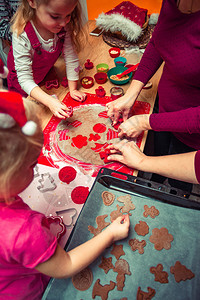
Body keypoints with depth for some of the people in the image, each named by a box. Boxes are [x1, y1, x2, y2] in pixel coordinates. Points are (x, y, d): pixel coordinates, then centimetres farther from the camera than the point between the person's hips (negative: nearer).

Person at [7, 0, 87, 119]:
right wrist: (50, 101, -52)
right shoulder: (22, 36, -40)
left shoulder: (65, 27, -28)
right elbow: (25, 78, -39)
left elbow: (71, 57, -18)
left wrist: (73, 89, -17)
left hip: (46, 72, 3)